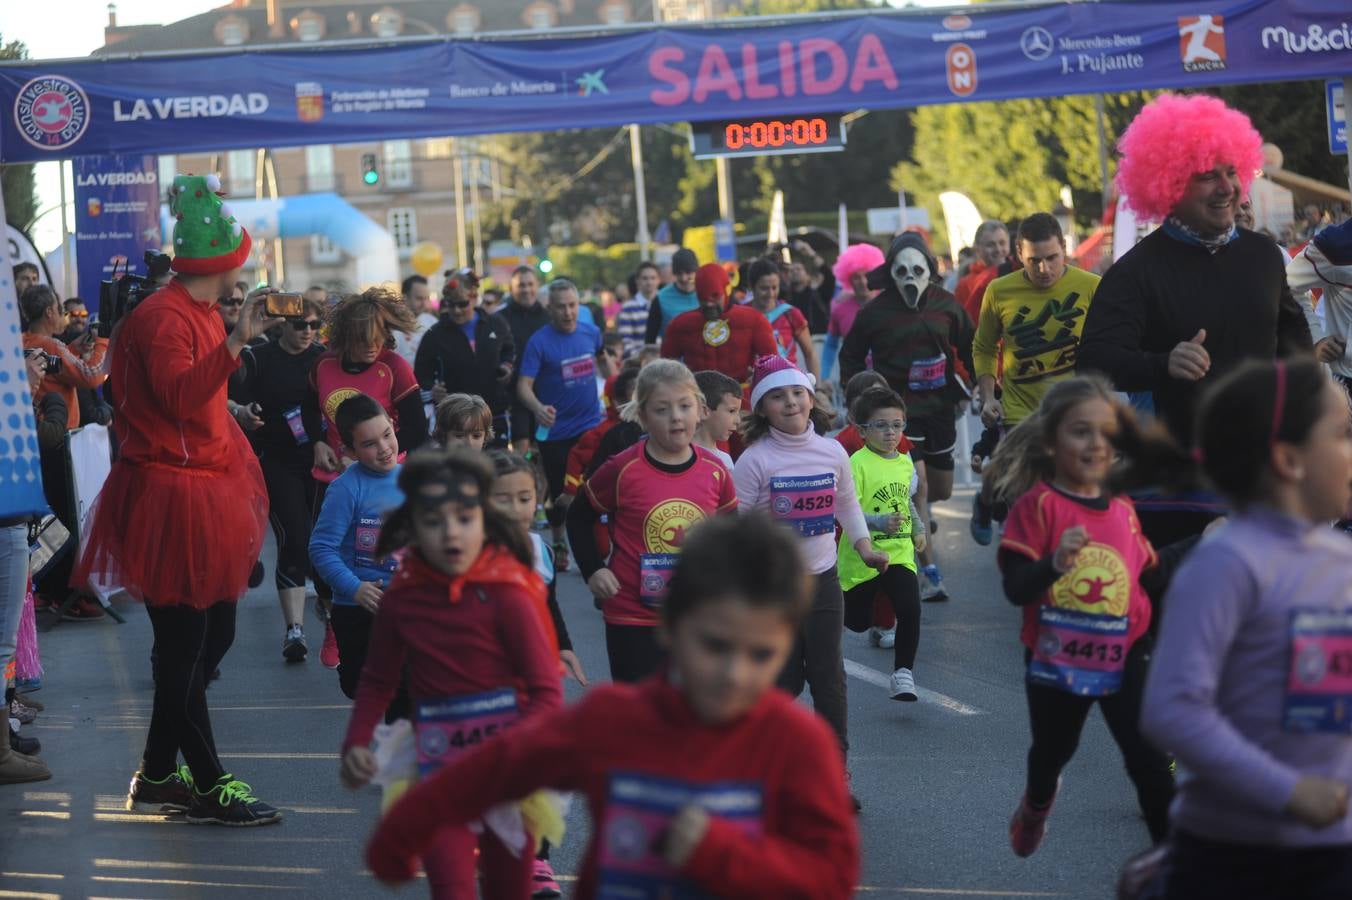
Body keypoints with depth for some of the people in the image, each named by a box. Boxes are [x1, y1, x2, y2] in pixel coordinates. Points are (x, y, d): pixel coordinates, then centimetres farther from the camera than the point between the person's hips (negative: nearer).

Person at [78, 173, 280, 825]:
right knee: (183, 647, -3)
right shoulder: (164, 318, -16)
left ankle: (157, 776, 22)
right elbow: (179, 397, -31)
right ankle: (210, 788, 1)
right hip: (171, 498, -11)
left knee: (213, 634, 14)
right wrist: (236, 342, -37)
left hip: (205, 494, 11)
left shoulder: (201, 314, 15)